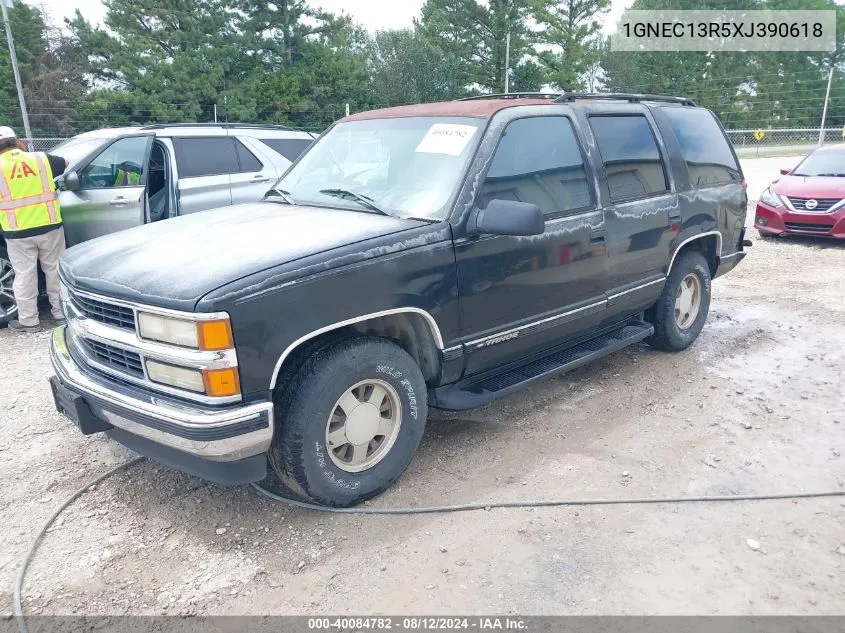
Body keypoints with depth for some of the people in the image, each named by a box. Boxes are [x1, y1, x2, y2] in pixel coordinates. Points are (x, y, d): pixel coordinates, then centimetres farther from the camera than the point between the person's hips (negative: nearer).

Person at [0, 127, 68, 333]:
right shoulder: (41, 159, 0)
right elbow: (66, 164, 20)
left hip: (18, 233, -1)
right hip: (49, 227, 2)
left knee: (24, 276, 8)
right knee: (55, 270, 14)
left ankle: (28, 321, 16)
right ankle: (61, 313, 21)